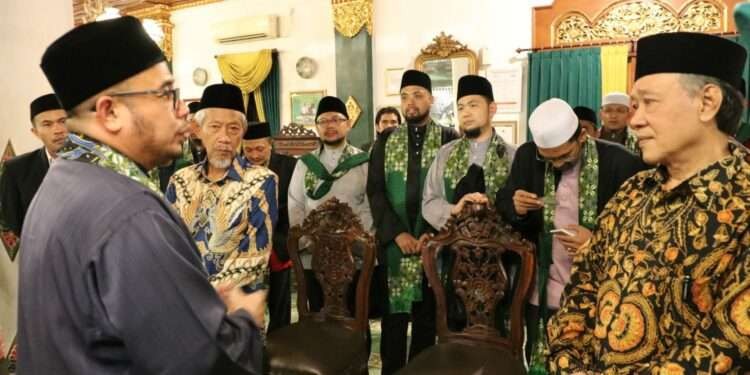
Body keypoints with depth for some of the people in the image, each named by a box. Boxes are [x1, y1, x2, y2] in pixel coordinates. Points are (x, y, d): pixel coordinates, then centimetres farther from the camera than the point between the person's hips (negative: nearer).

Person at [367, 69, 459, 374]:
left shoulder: (449, 140, 2)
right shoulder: (385, 141, 7)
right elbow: (375, 190, 1)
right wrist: (397, 233, -9)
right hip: (393, 242, 2)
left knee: (427, 318, 8)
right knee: (393, 316, 8)